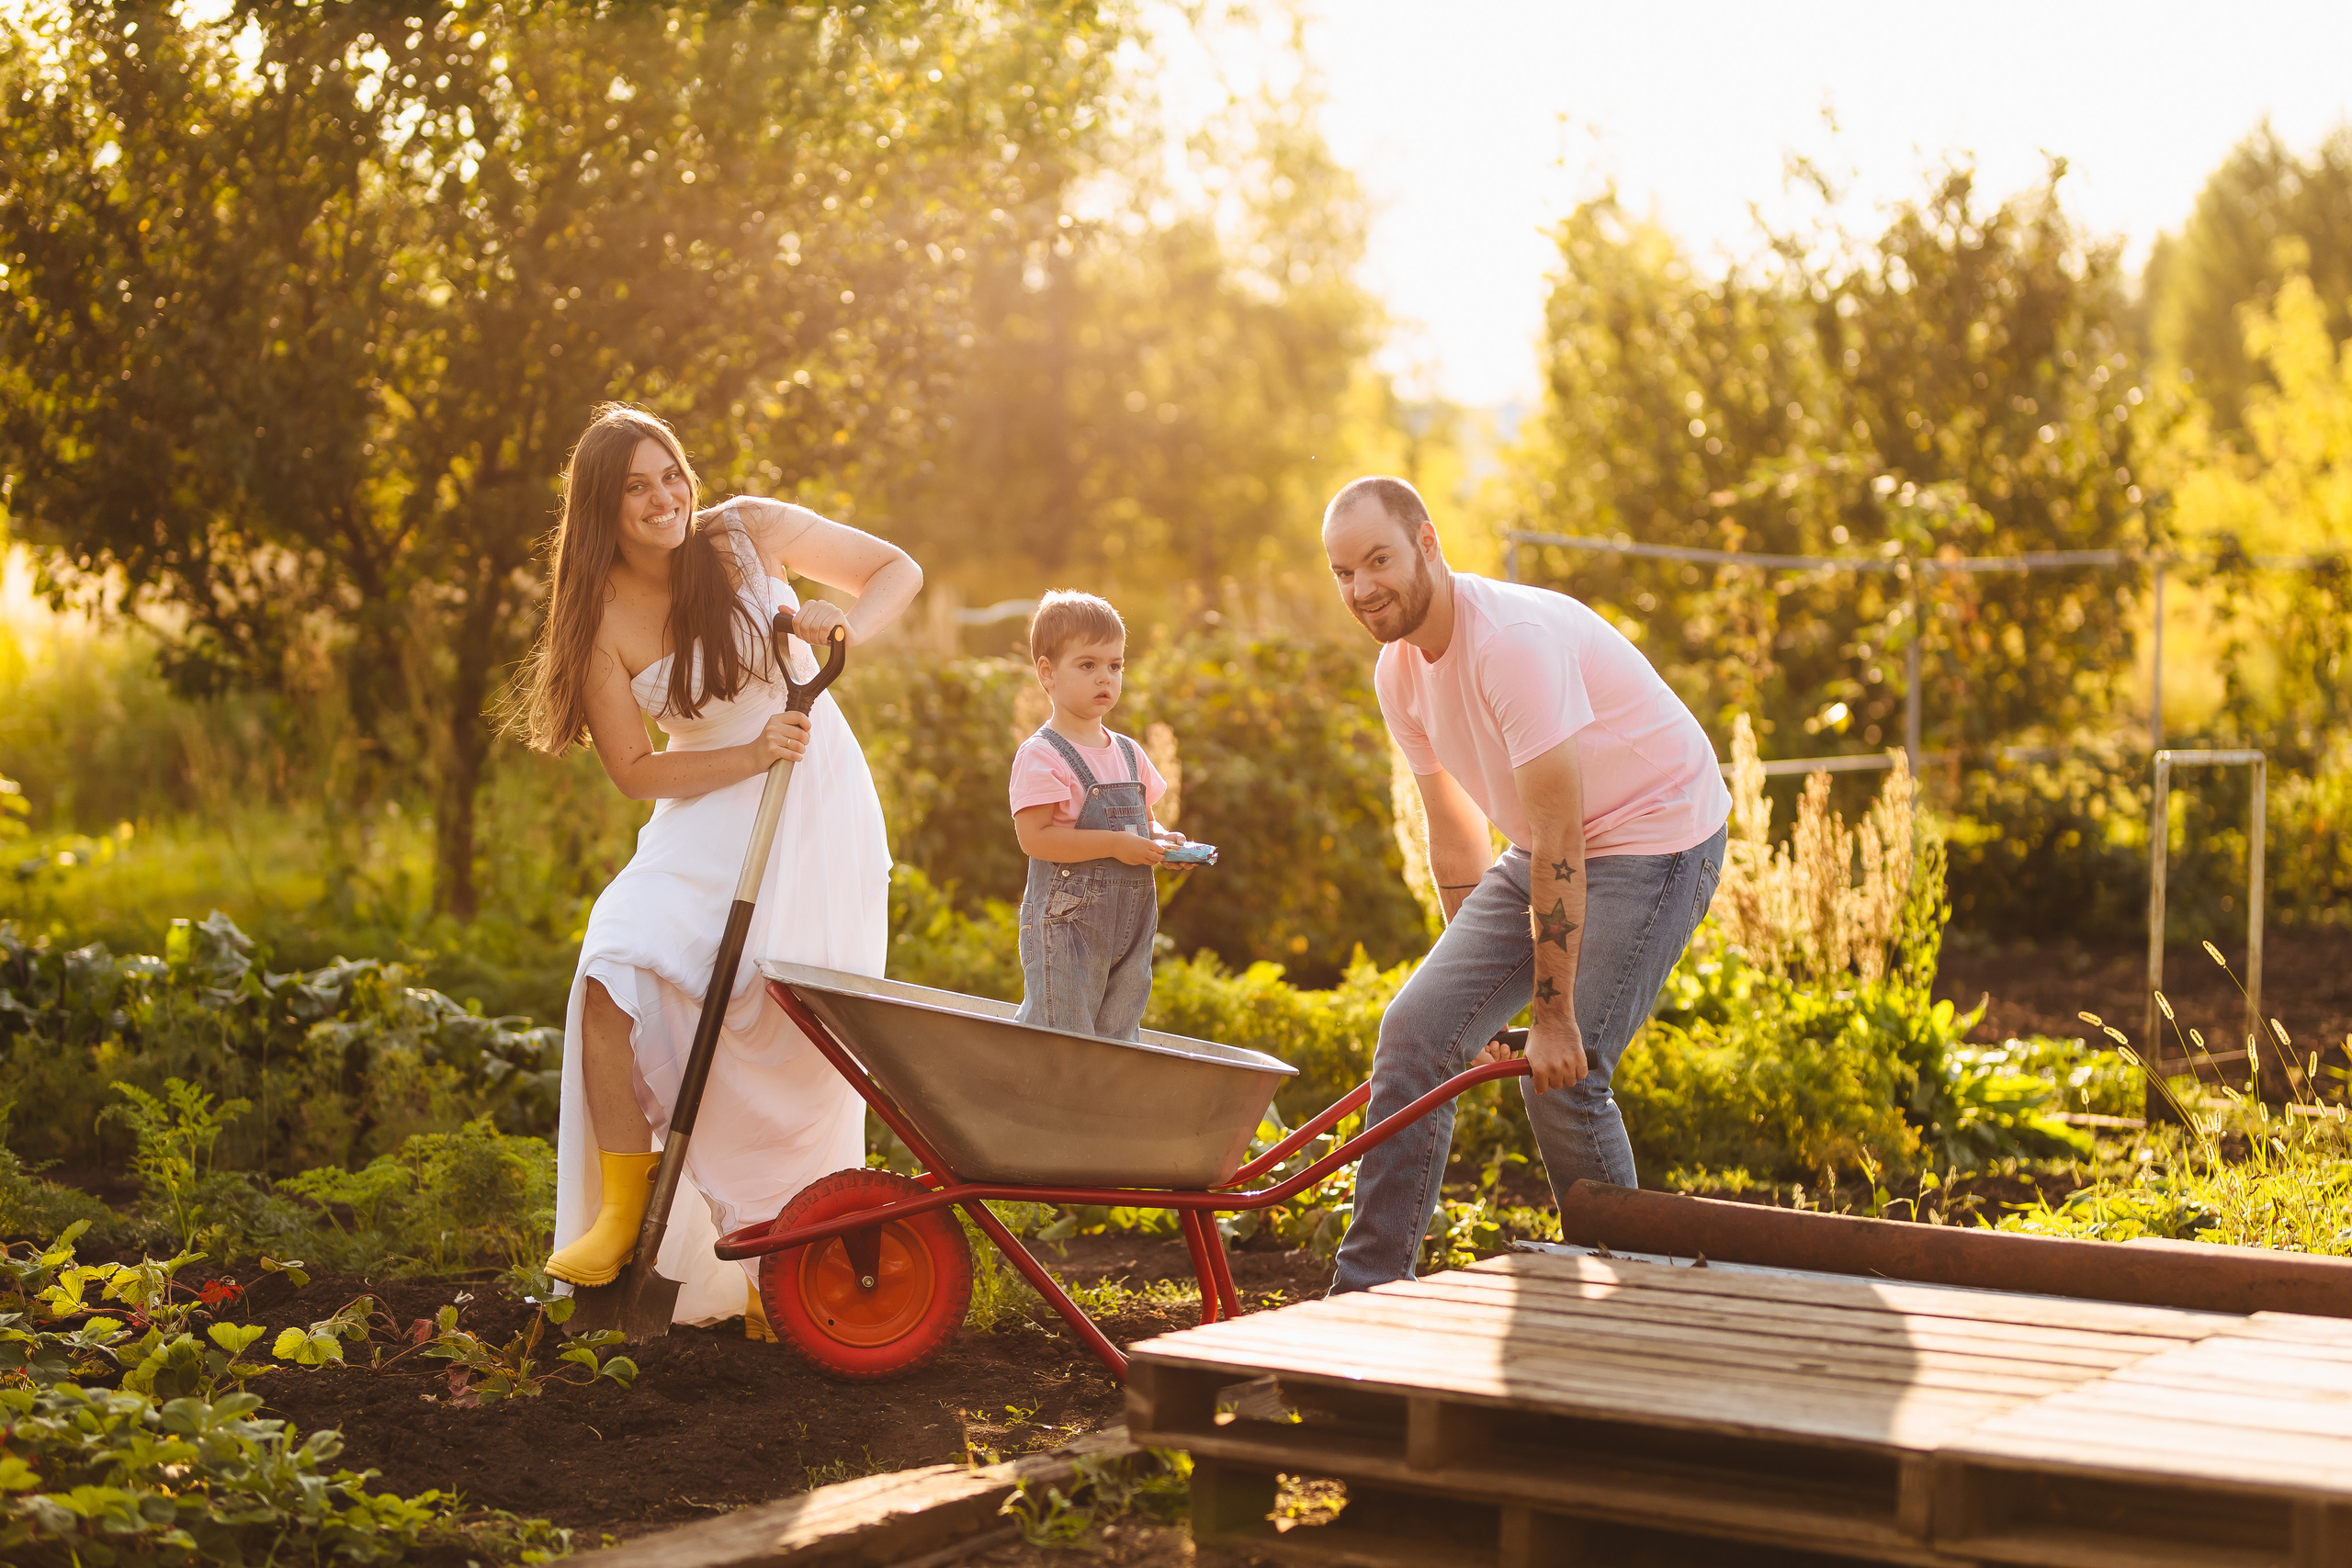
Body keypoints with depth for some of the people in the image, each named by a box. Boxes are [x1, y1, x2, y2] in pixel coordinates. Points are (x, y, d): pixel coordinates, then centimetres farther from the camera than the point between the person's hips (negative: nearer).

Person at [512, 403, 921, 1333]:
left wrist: (845, 629, -19)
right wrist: (753, 752, -21)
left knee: (794, 1041, -3)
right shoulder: (604, 621, -8)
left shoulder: (748, 533, -7)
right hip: (706, 816, 1)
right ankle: (623, 1213, -9)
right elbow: (635, 770, -7)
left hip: (816, 810, -1)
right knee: (614, 974, -22)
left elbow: (900, 569, 2)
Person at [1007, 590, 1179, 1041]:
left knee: (1118, 1035, 11)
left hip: (1131, 920, 7)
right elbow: (1034, 836, -20)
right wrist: (1116, 844, -23)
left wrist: (1160, 840, 0)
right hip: (1066, 920, -7)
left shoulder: (1129, 754, 13)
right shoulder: (1041, 756, -11)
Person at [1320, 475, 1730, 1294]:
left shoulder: (1515, 638, -27)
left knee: (1562, 1074, -16)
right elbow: (1454, 833, 12)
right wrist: (1475, 976, 15)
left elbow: (1560, 842, -27)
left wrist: (1553, 1016, -25)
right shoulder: (1399, 671, 0)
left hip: (1653, 836, -8)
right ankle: (1364, 1295, 4)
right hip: (1546, 850, 8)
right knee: (1418, 1028, -2)